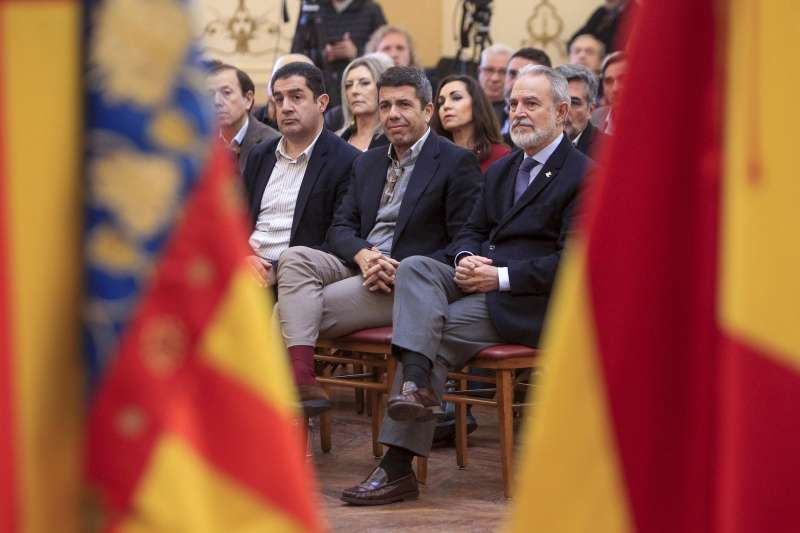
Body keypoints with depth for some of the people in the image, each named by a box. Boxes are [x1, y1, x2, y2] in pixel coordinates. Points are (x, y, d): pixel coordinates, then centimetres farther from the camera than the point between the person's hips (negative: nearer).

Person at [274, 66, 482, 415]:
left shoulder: (457, 163, -2)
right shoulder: (367, 163, 20)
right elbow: (340, 228, 13)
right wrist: (364, 255, -12)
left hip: (406, 285, -7)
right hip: (357, 266, 7)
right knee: (295, 258, -25)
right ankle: (301, 381, -37)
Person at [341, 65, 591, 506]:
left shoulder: (584, 175, -5)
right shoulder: (500, 171, 23)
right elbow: (472, 231, 21)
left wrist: (500, 277, -19)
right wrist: (465, 259, -5)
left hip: (530, 303, -7)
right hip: (480, 280, 7)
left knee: (437, 332, -24)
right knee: (414, 267, -20)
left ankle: (399, 465, -22)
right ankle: (415, 383, -39)